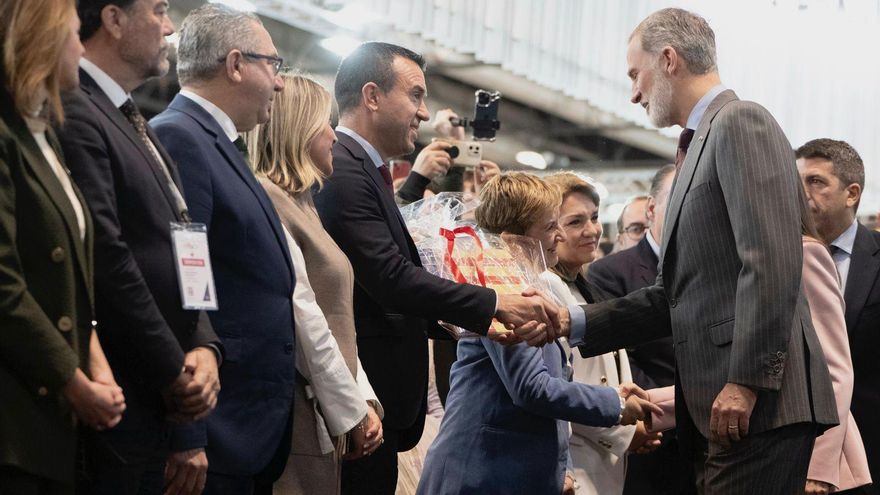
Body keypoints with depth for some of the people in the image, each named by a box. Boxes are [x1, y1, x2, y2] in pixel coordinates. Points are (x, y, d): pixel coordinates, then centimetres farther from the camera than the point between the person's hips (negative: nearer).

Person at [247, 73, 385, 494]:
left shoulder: (300, 203, 18)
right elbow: (303, 321, -16)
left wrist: (364, 400, 5)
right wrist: (351, 412, -11)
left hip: (323, 424, 9)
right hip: (297, 419, -9)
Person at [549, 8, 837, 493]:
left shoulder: (740, 122, -6)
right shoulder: (700, 144, 23)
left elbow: (773, 260, -18)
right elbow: (675, 294, 22)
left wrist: (747, 381, -20)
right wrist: (575, 322, 13)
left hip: (757, 403, -9)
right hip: (720, 405, 9)